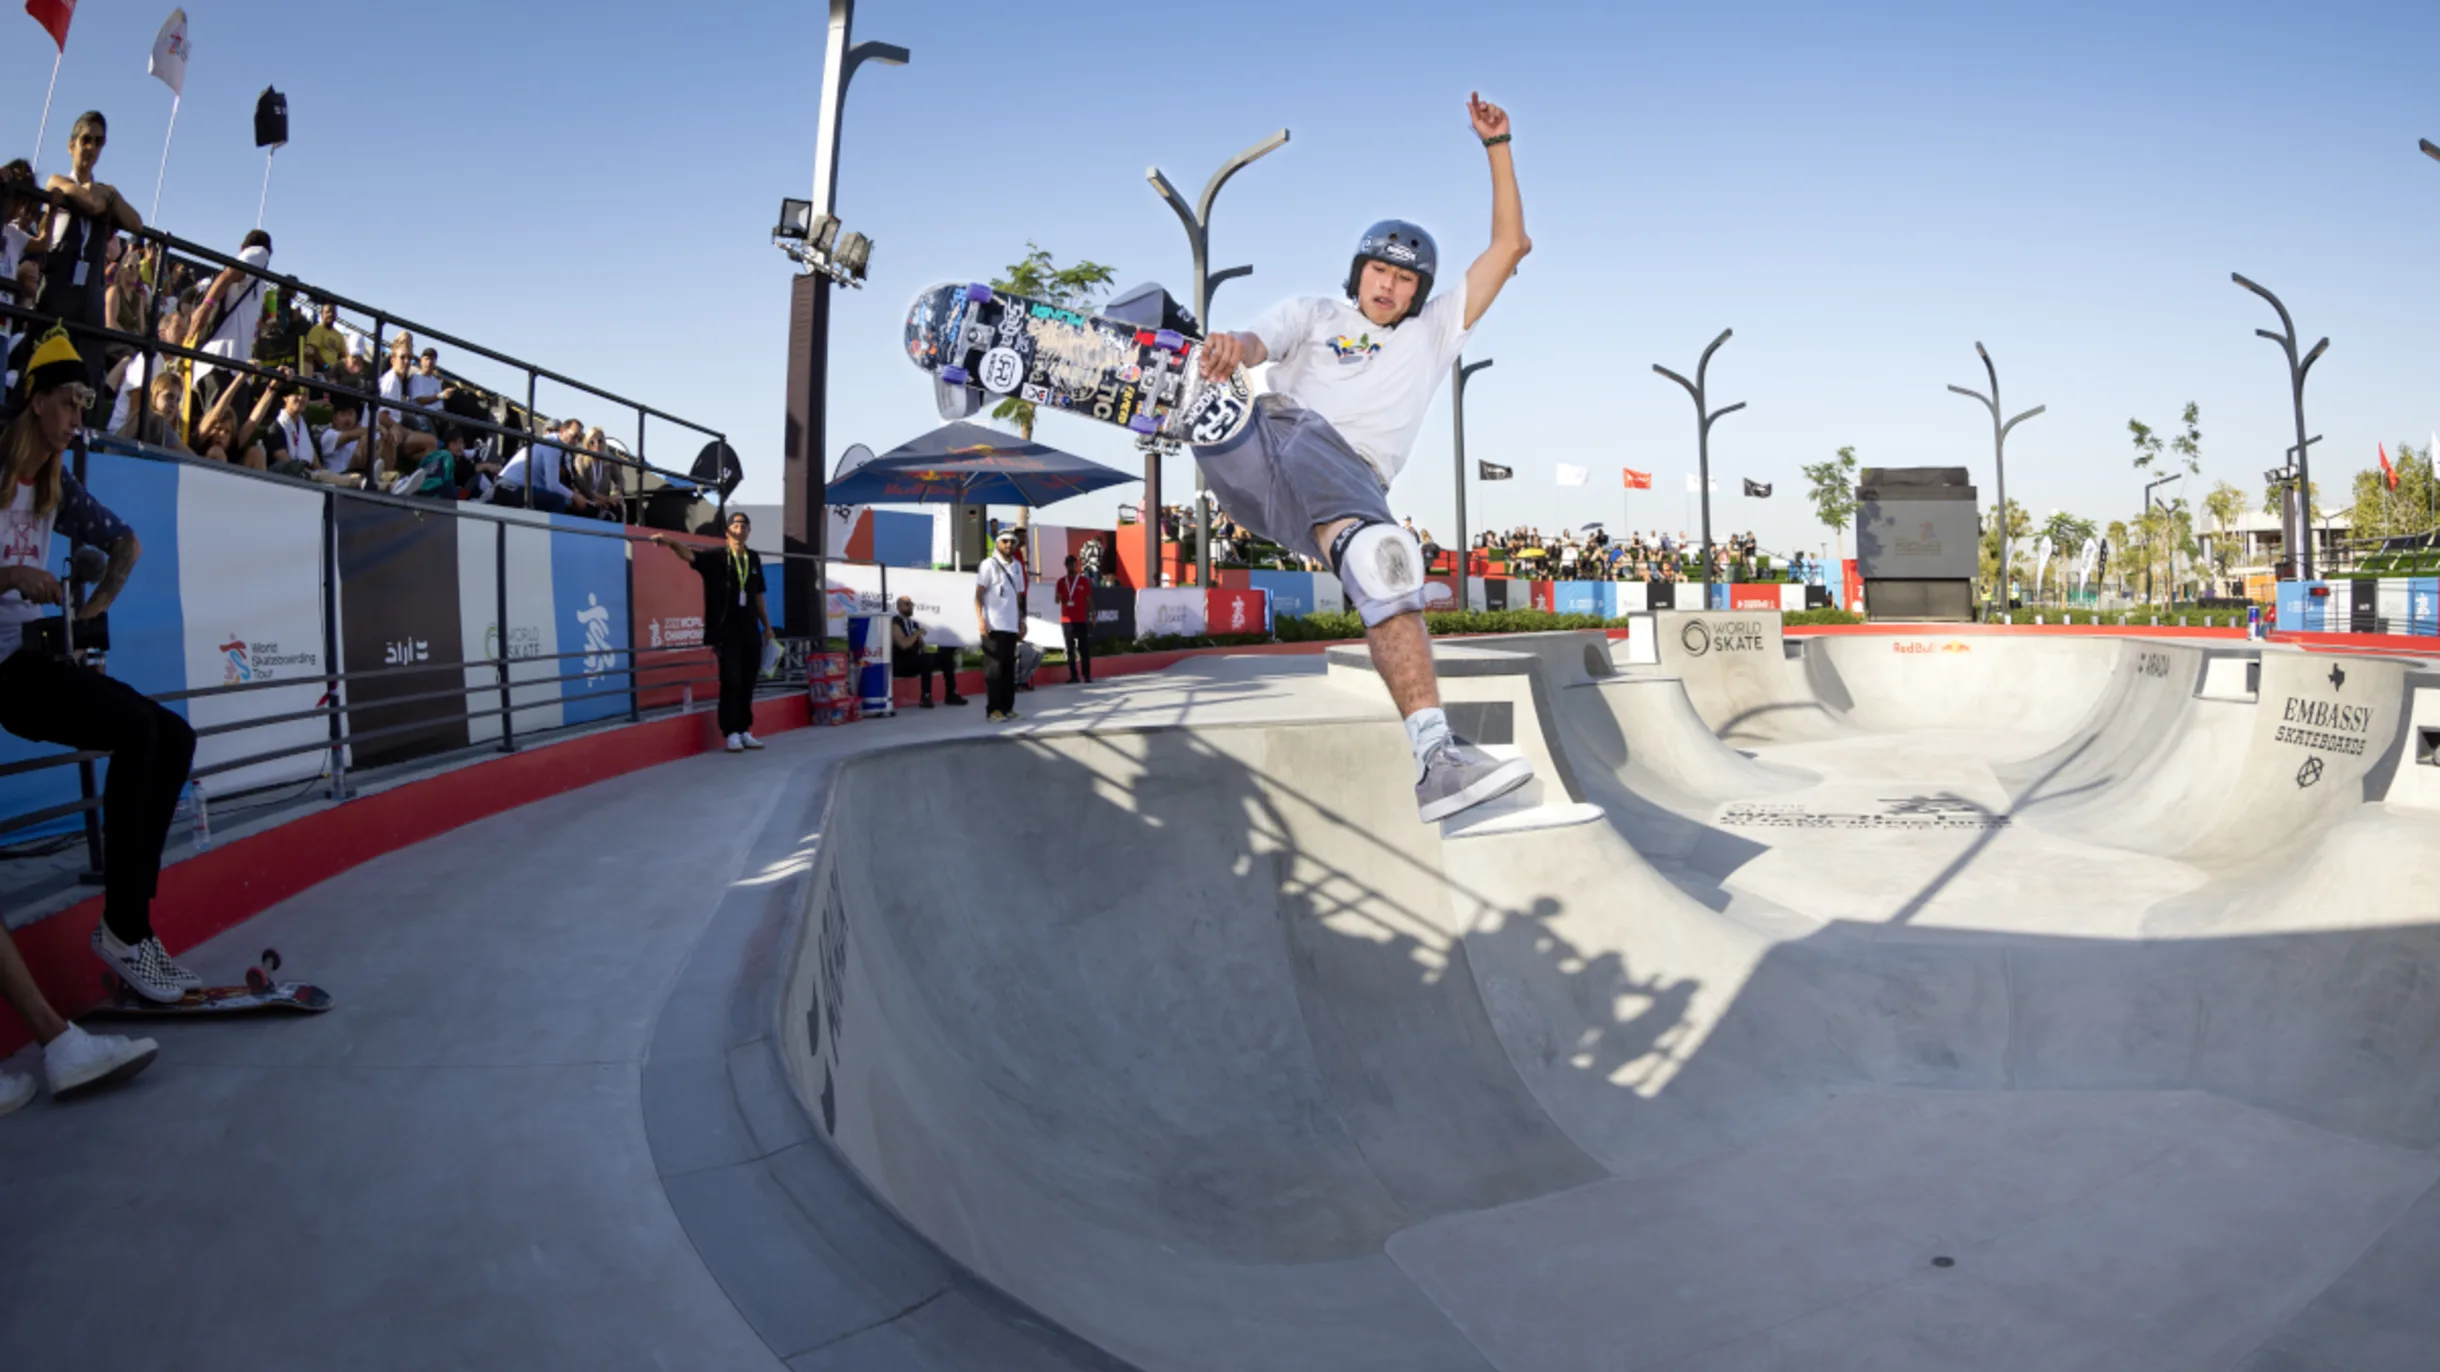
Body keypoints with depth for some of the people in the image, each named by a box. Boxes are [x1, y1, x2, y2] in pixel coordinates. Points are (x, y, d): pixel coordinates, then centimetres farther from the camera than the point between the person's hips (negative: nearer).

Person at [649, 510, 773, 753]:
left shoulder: (754, 558, 11)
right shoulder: (717, 557, -3)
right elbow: (689, 555, -20)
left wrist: (767, 627, 19)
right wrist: (670, 543, -41)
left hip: (751, 629, 4)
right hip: (727, 630, -4)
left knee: (748, 683, 8)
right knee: (731, 682, -4)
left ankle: (745, 731, 16)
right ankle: (731, 733, 3)